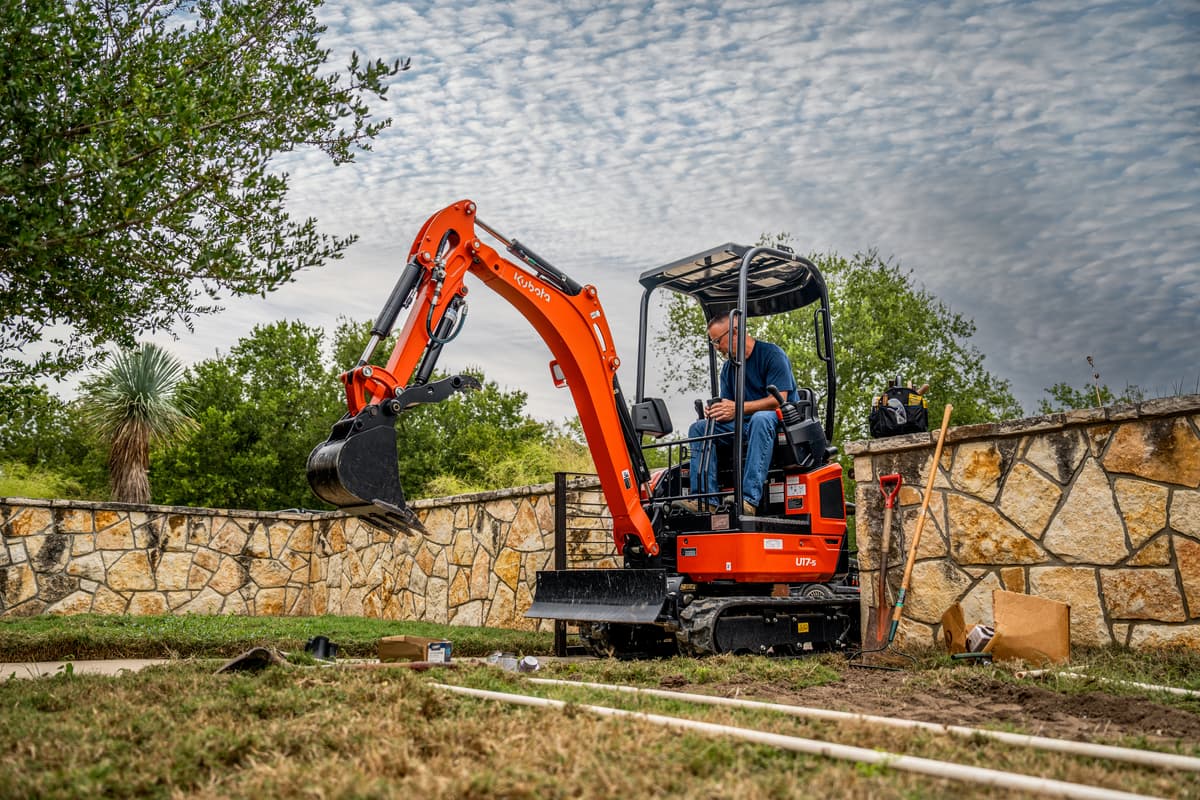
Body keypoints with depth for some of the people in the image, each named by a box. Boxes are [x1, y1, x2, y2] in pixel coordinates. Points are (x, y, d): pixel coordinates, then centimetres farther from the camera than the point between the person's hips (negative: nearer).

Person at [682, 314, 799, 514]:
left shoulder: (772, 354, -7)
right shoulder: (728, 368, 14)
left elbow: (779, 399, -18)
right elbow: (728, 410, 13)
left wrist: (738, 408, -26)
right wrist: (715, 411, -12)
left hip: (781, 422, -7)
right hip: (746, 425, 7)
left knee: (760, 419, -40)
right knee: (698, 428, -11)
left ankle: (749, 499, -46)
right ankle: (705, 499, -26)